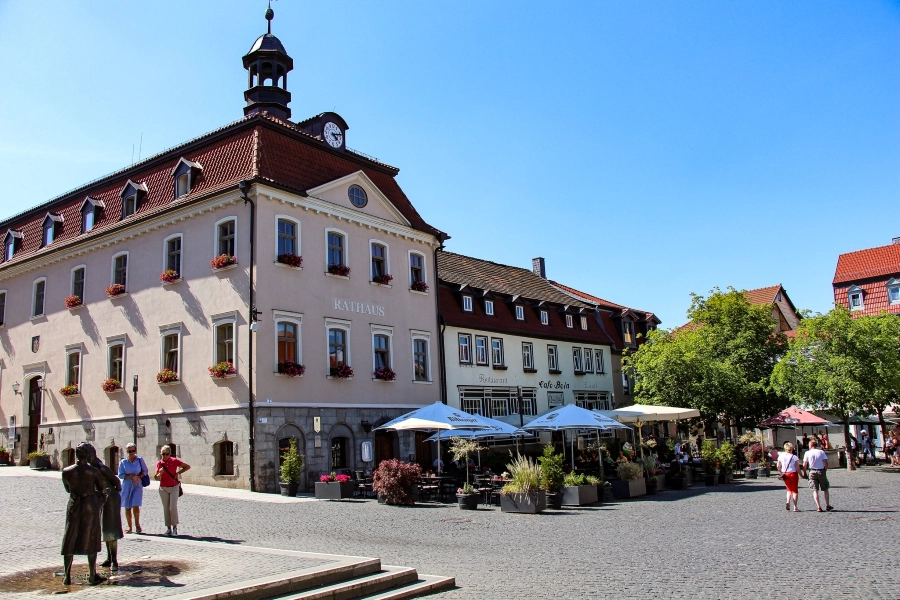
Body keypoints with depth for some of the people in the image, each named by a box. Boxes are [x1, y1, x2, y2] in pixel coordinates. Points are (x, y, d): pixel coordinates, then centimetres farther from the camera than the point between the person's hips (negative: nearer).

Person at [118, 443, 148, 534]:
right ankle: (130, 527, 19)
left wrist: (138, 477, -11)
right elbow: (120, 475, -3)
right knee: (127, 507, 6)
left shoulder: (140, 460, 0)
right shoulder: (123, 462, -1)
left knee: (136, 506, -11)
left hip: (137, 486, -1)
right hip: (126, 487, 1)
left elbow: (145, 471, 6)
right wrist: (131, 476, -15)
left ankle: (137, 525, 10)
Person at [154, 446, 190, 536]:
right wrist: (160, 473, -21)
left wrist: (178, 473, -4)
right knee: (166, 509, 5)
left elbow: (187, 466, 3)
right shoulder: (159, 463, -1)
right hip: (163, 488, 2)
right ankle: (168, 528, 12)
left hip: (174, 487, -2)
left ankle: (175, 527, -1)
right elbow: (157, 478, -1)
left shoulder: (174, 461, -6)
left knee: (173, 507, -11)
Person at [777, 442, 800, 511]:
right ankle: (795, 507, 8)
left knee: (789, 490, 21)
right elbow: (797, 468, -12)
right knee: (795, 491, 9)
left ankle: (788, 501, -3)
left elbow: (778, 466, 1)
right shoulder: (794, 457, -10)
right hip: (793, 474, -3)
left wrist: (781, 473, 15)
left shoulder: (781, 456, -1)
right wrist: (801, 475, -2)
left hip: (785, 474, 3)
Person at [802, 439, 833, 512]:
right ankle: (827, 505, 21)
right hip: (821, 471, 1)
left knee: (815, 490, 2)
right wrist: (825, 470, 8)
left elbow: (804, 465, -4)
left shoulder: (807, 453, -1)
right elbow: (826, 463, -6)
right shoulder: (821, 452, 1)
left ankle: (818, 506, -7)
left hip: (812, 472, -1)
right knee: (825, 489, 16)